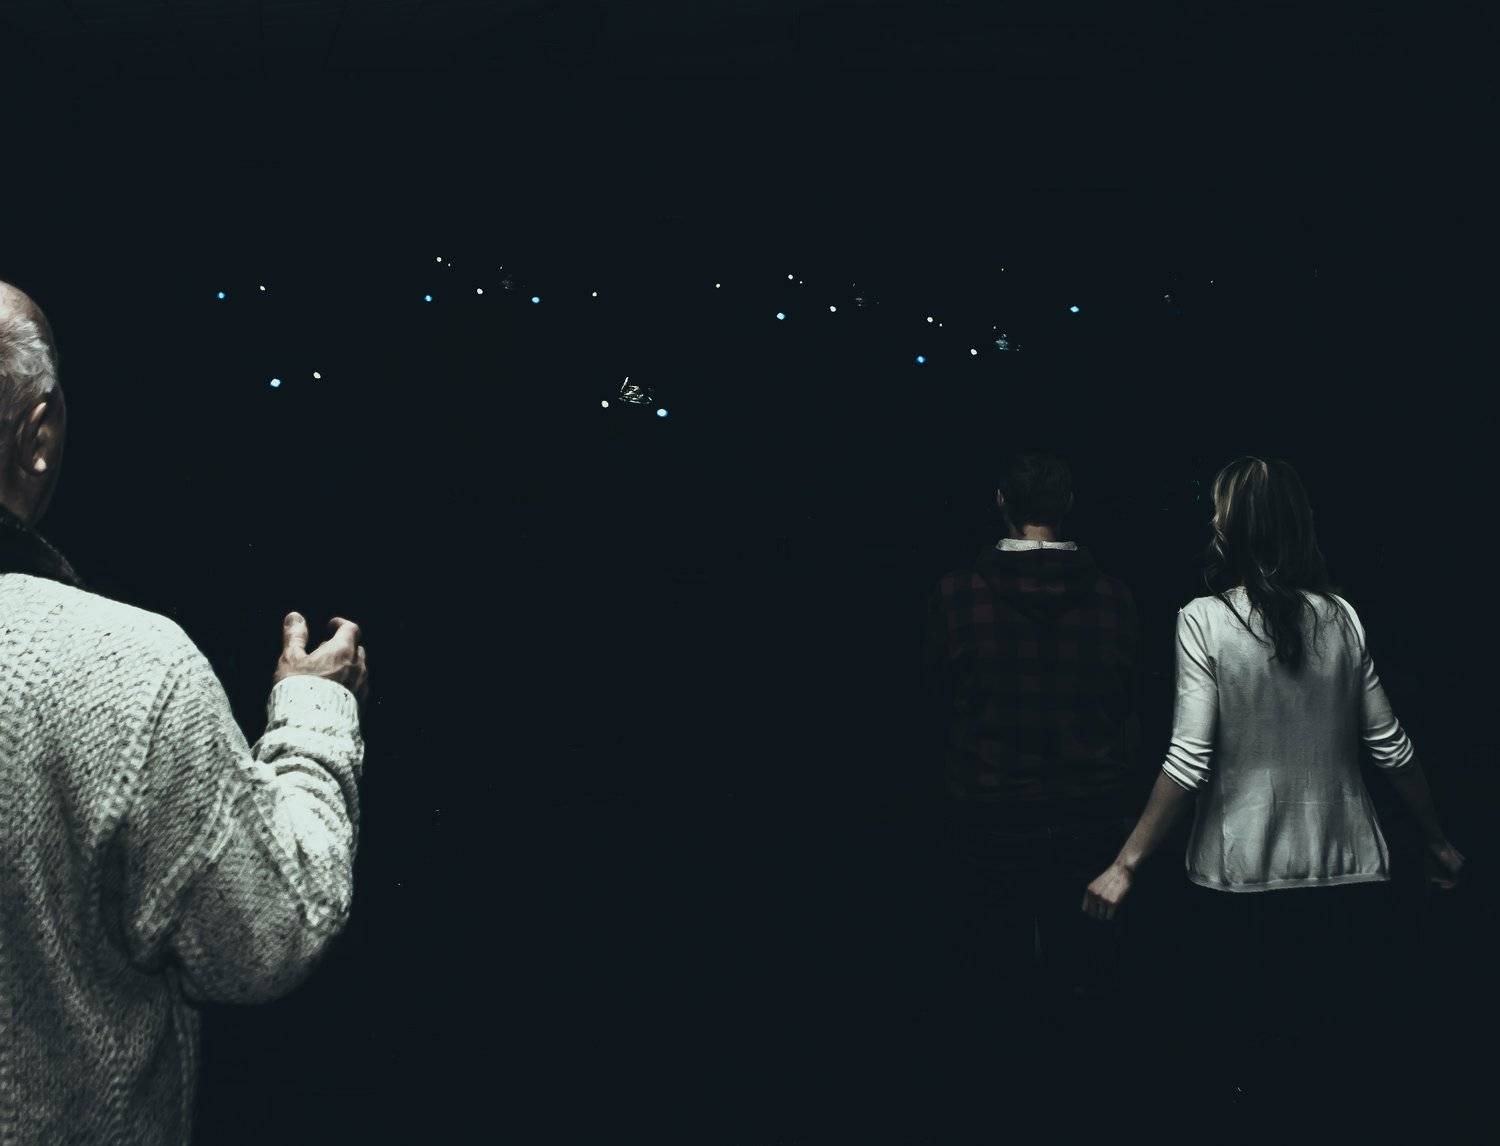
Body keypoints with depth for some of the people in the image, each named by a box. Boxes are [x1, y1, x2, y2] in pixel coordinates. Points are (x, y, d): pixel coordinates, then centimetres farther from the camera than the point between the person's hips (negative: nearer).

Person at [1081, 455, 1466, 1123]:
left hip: (1243, 889, -4)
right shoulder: (1341, 617, 4)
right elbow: (1392, 749, 7)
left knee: (1237, 1078, 9)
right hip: (1350, 882, 4)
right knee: (1338, 1084, 13)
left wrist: (1125, 866, -9)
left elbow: (1189, 763, -13)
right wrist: (1439, 845, 21)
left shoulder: (1204, 620, -8)